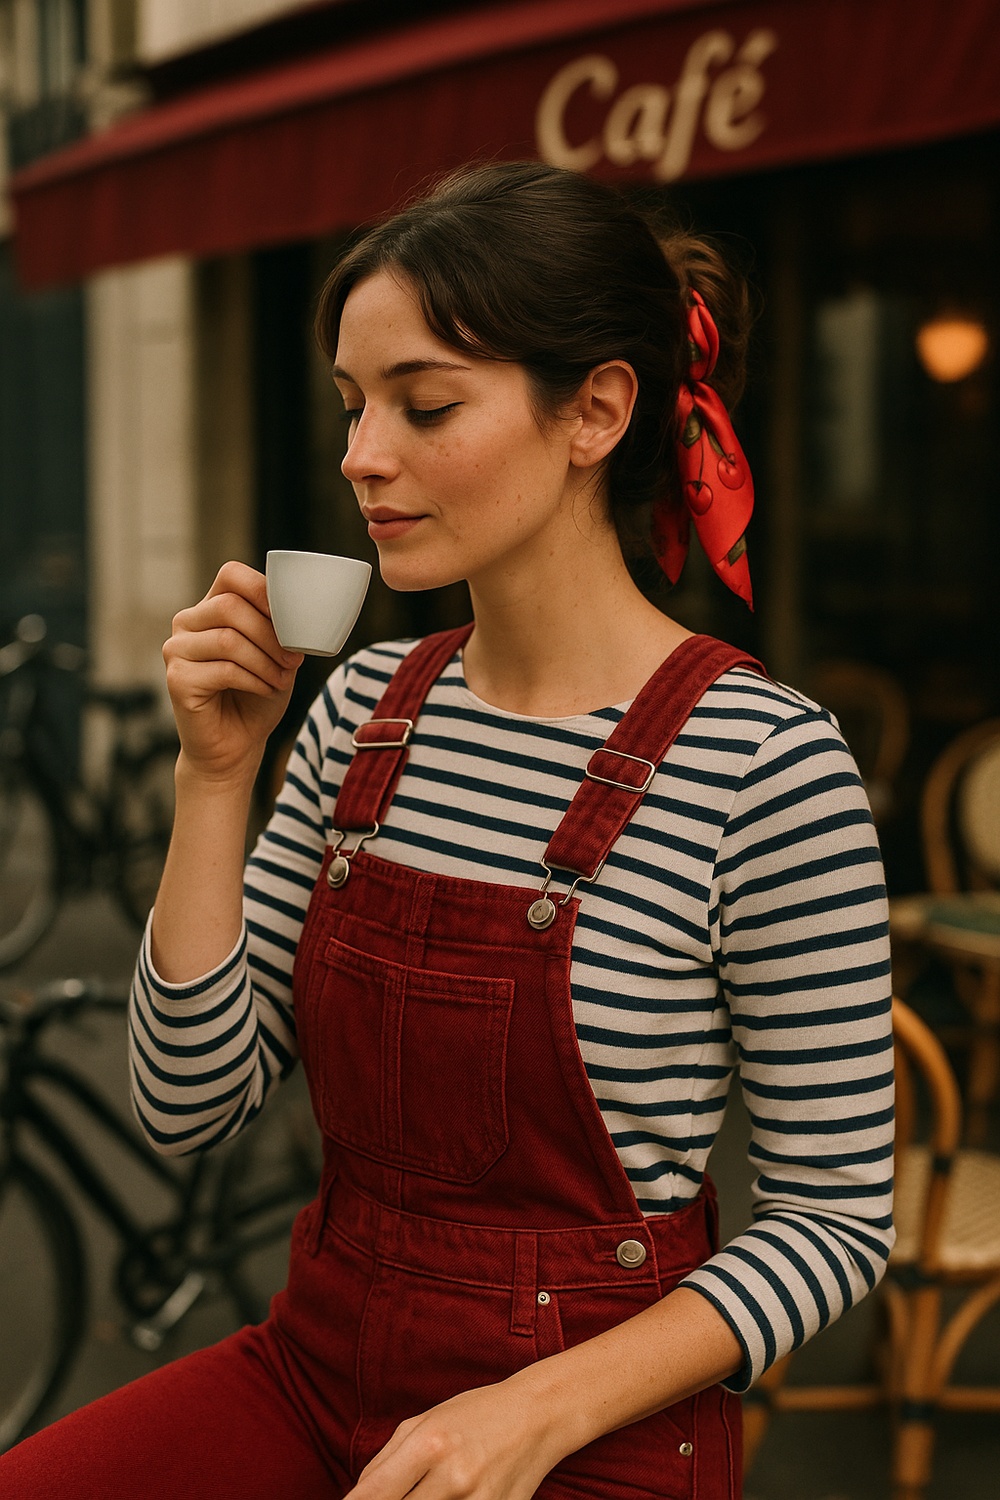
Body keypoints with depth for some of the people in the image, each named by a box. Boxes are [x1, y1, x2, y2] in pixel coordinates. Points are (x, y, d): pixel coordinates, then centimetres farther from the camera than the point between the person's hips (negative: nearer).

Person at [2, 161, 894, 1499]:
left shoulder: (766, 763, -16)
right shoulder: (366, 707, 2)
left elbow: (835, 1218, -10)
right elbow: (190, 1107, 1)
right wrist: (216, 774, -8)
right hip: (316, 1373, 5)